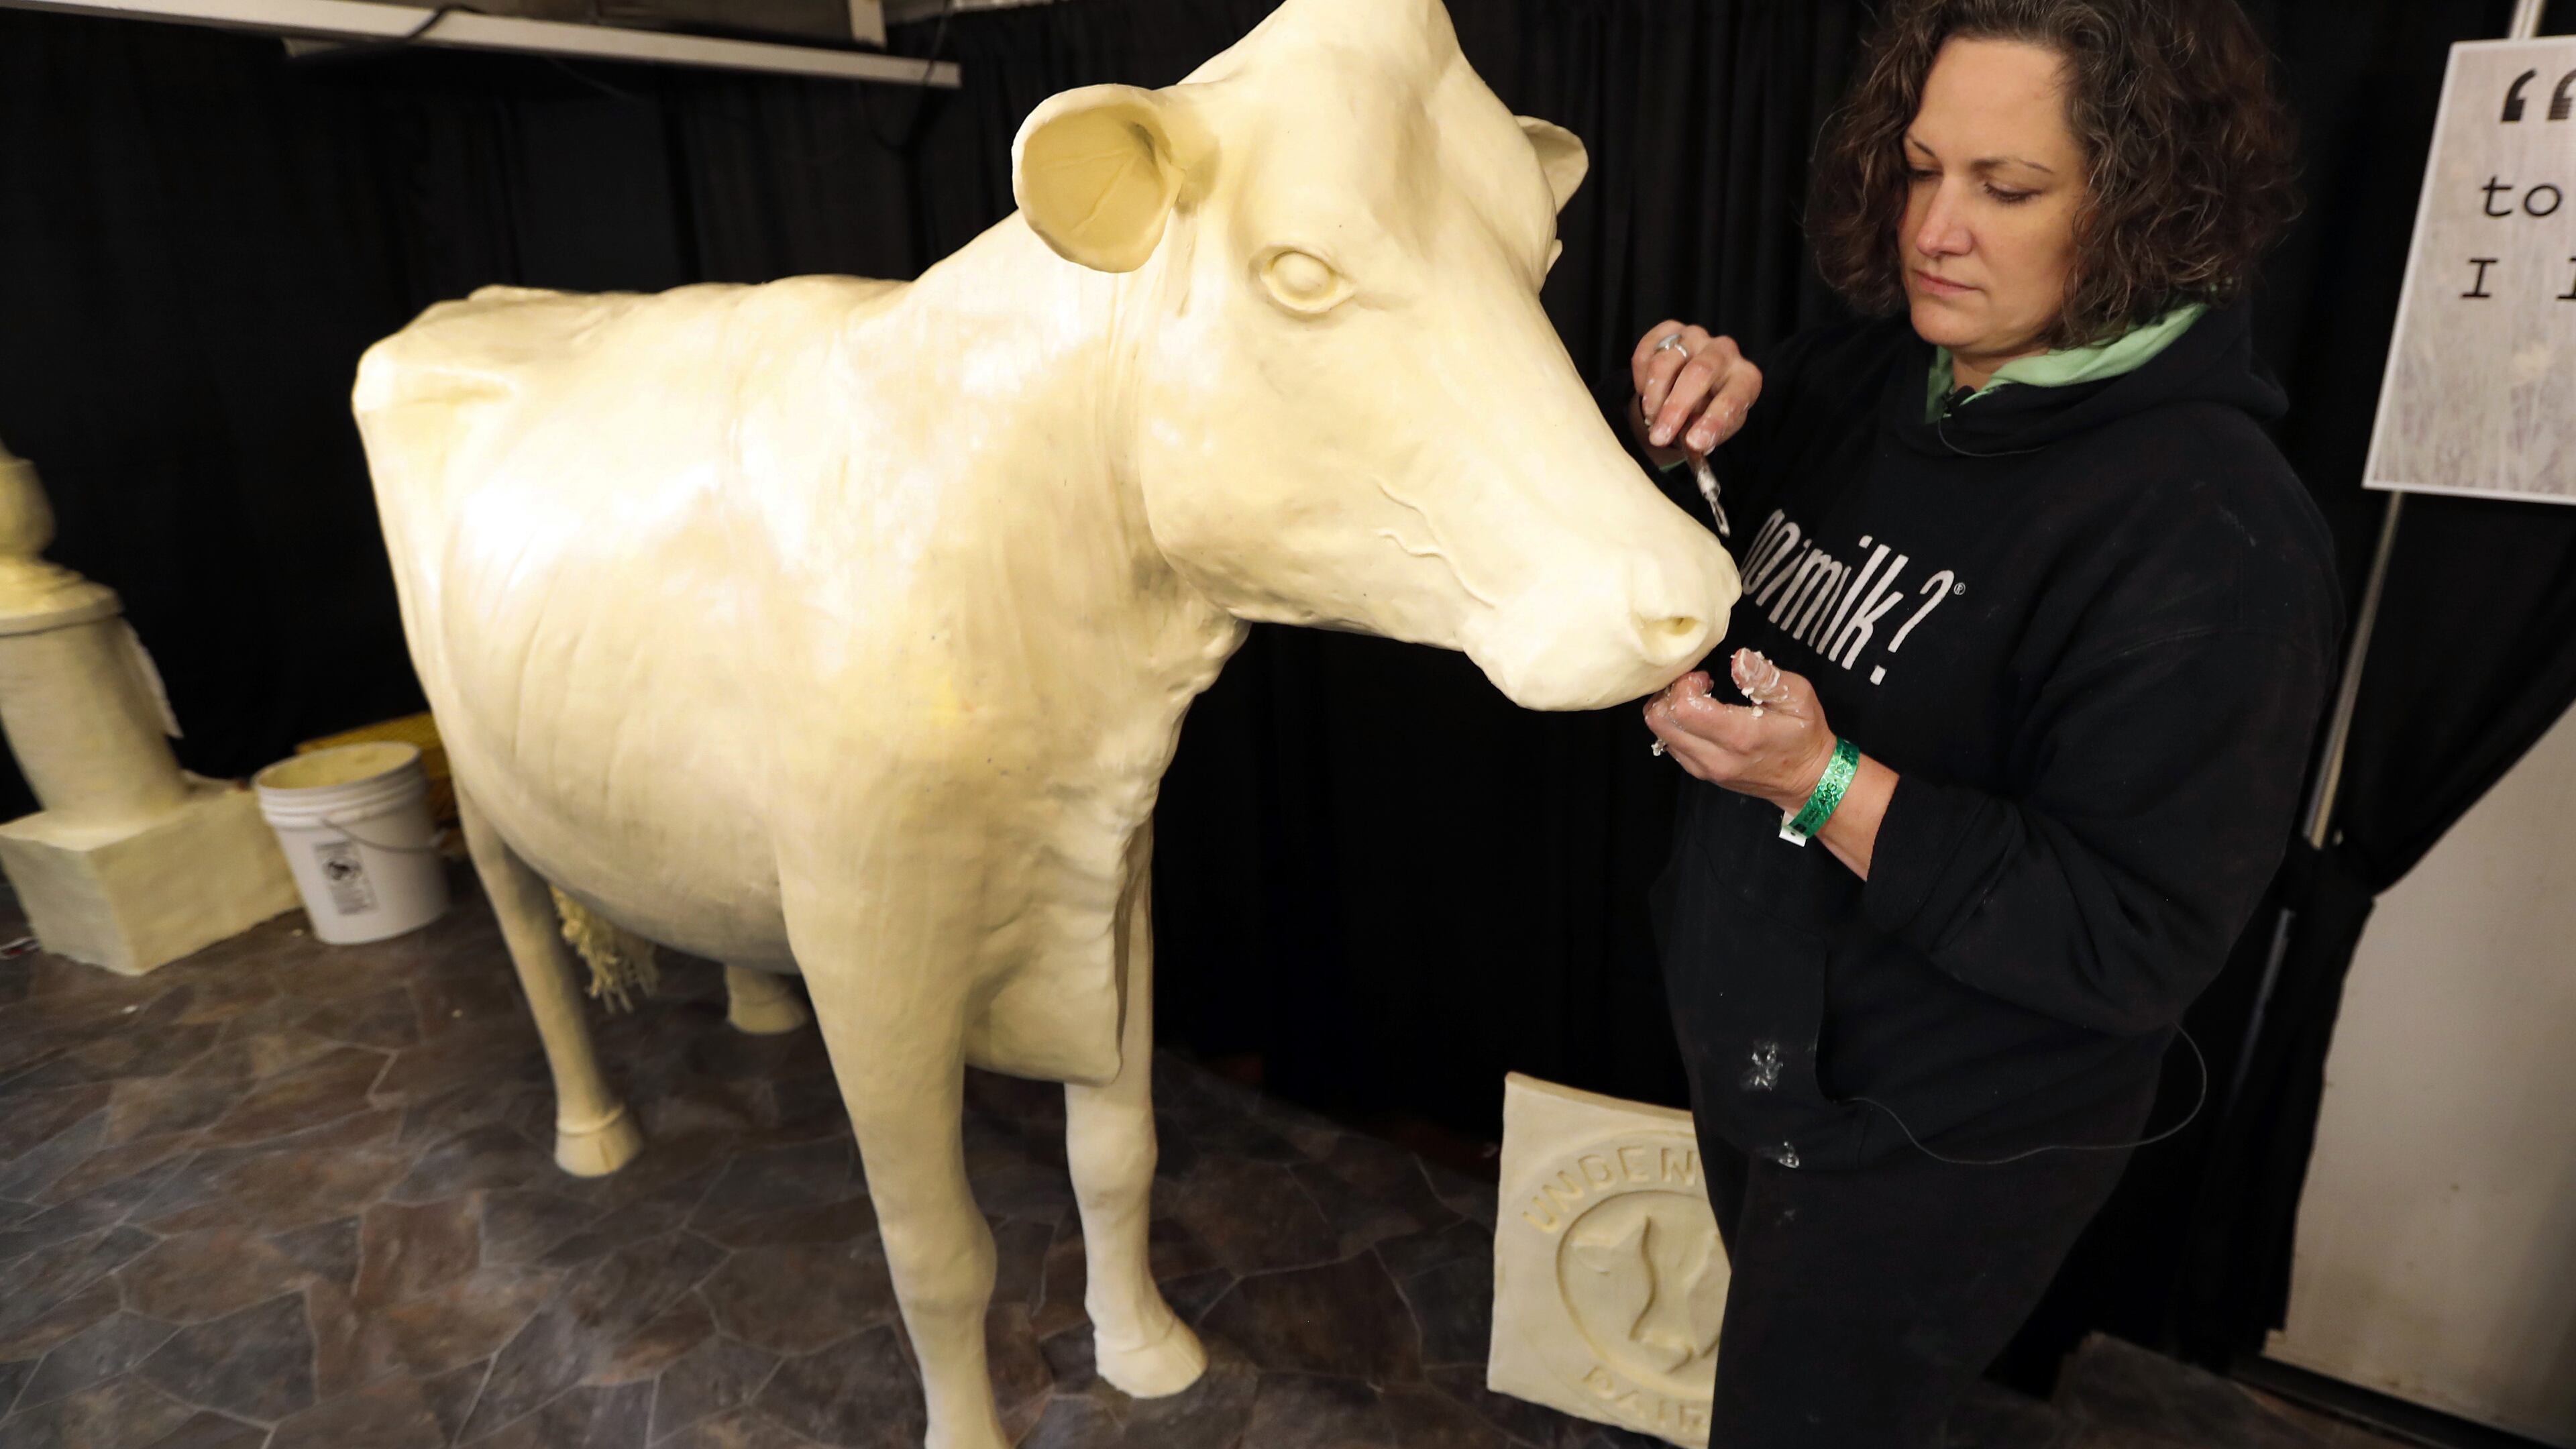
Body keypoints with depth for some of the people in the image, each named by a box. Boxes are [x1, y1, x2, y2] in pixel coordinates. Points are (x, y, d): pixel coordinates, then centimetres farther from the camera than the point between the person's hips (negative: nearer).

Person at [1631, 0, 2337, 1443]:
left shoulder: (2215, 534, -24)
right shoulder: (1867, 374, -5)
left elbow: (2138, 945, -24)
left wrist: (1825, 783, -33)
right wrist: (1684, 434, -14)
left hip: (1936, 1143, -6)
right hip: (1750, 1034, 7)